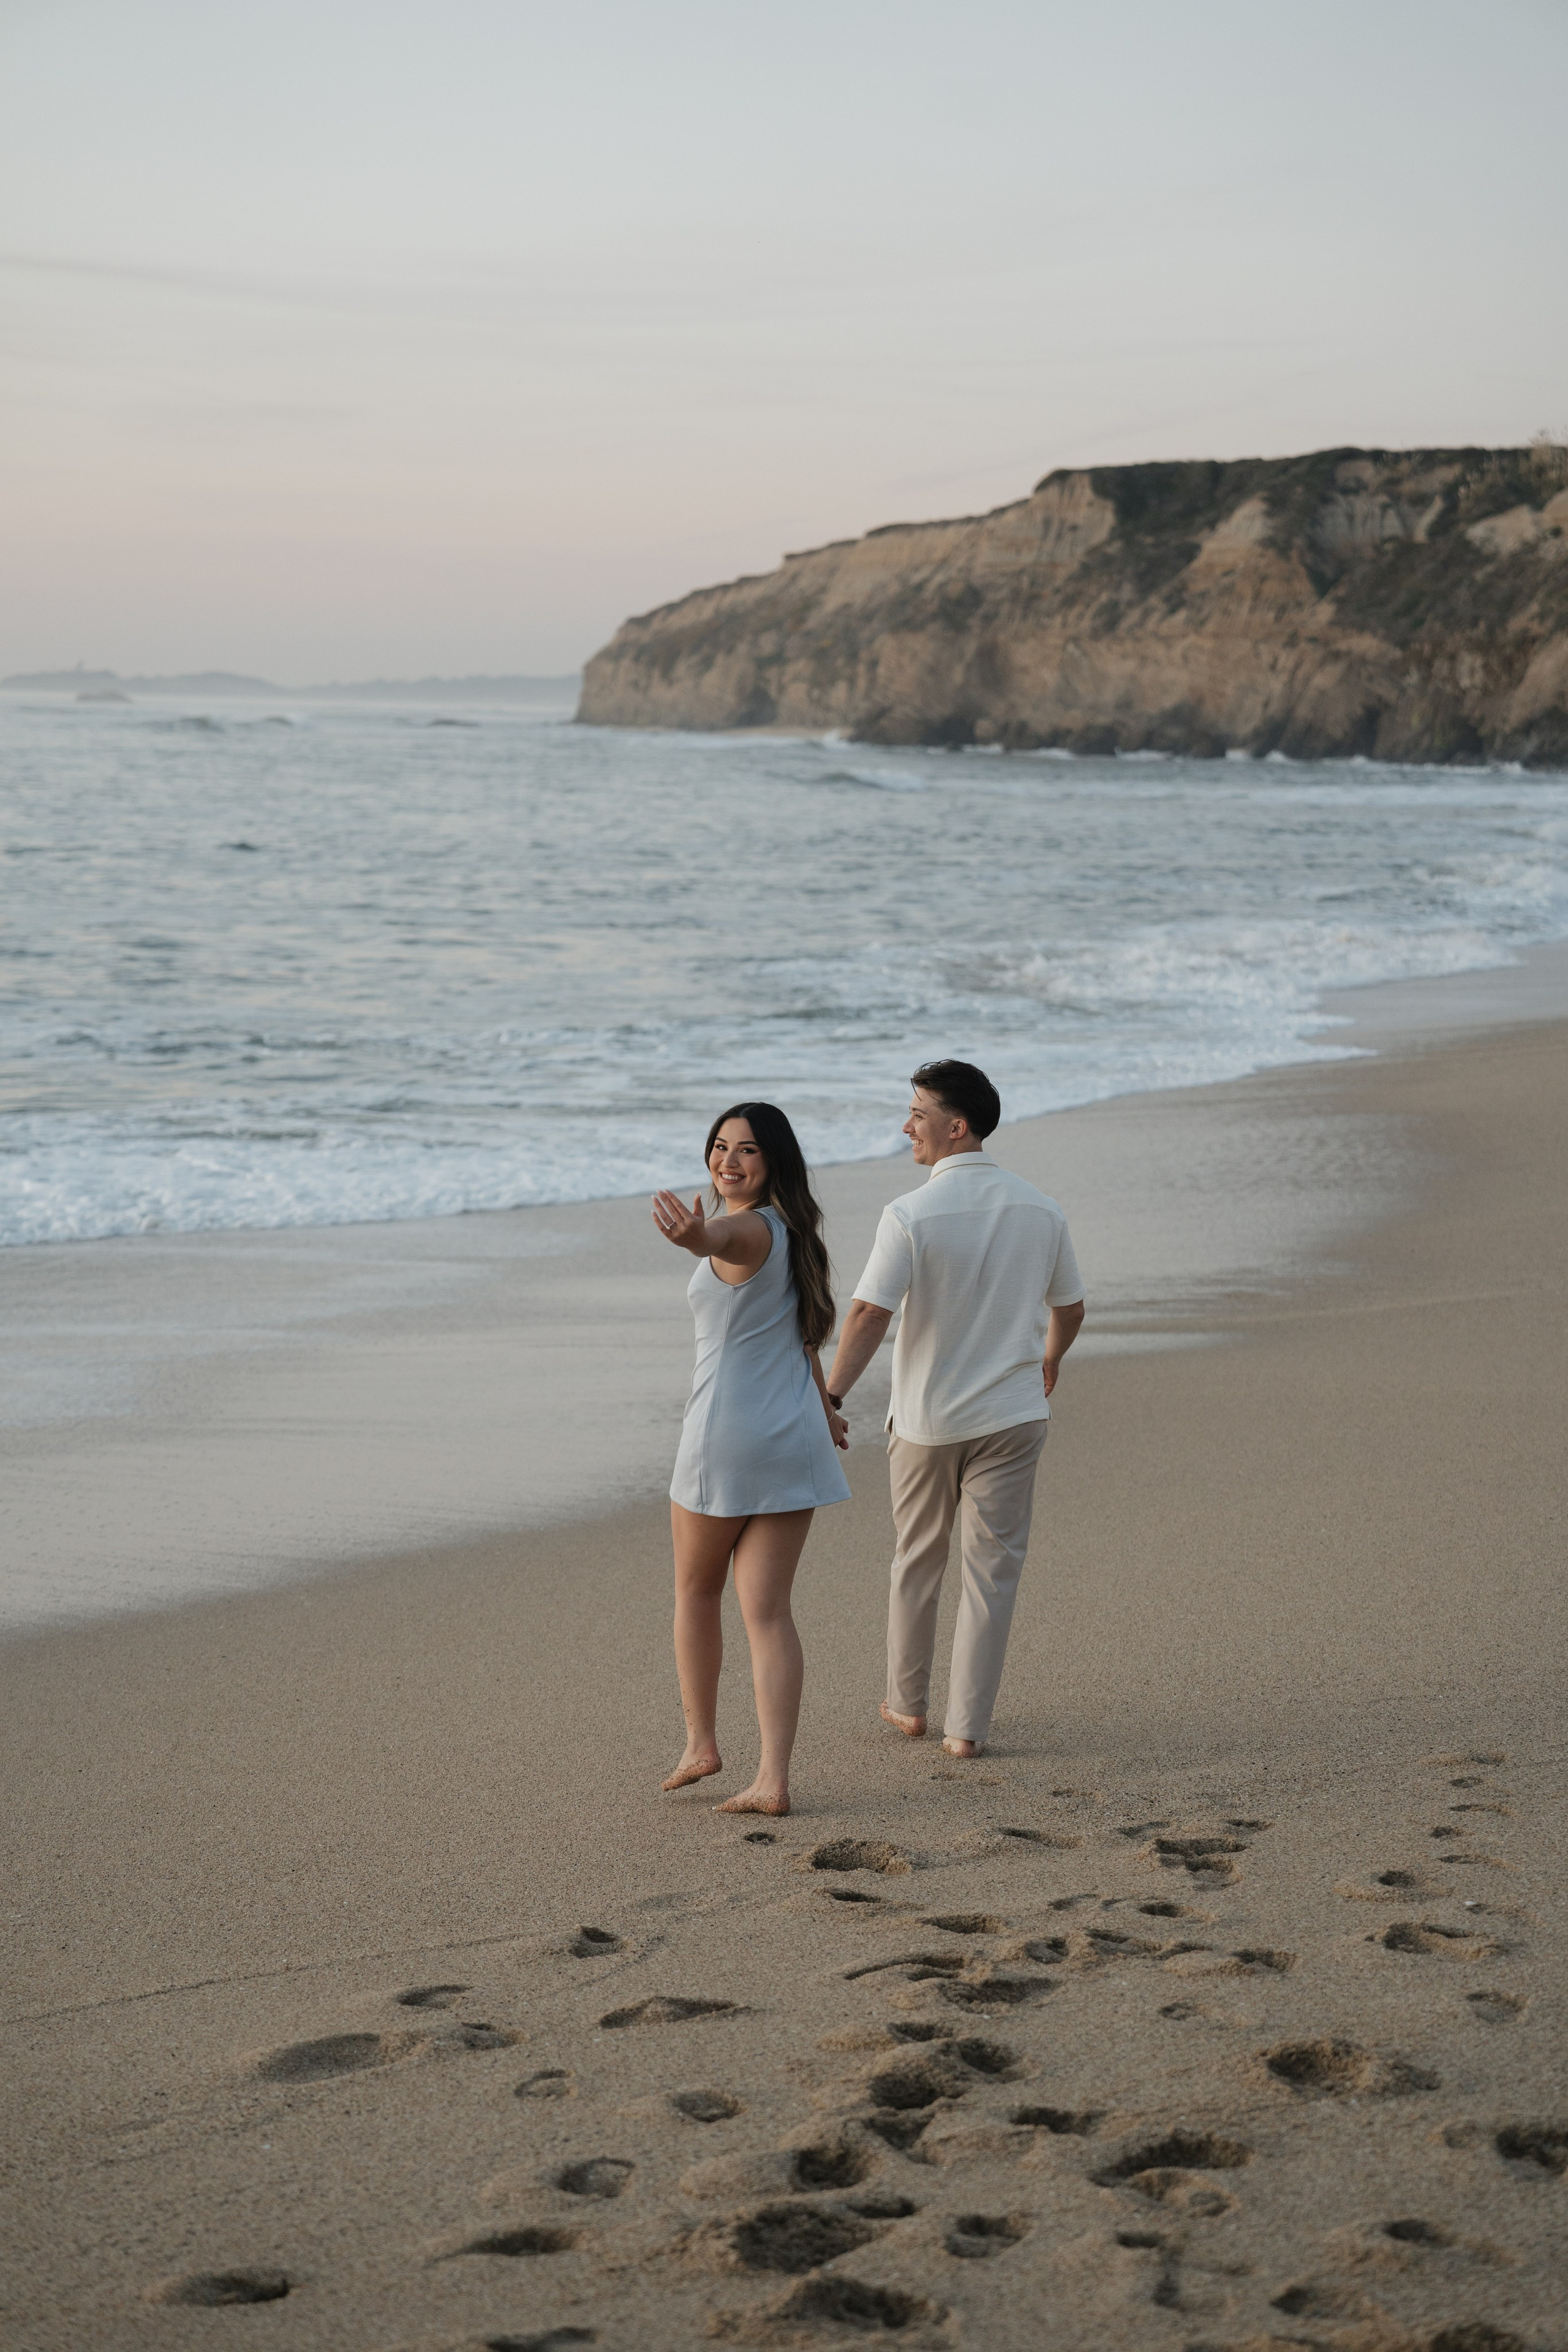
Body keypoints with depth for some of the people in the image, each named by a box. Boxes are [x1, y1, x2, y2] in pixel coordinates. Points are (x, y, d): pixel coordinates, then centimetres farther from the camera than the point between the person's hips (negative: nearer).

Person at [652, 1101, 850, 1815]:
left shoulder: (746, 1230, -15)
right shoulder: (793, 1234, 12)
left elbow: (722, 1237, -42)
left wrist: (693, 1234, -66)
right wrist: (822, 1408, 40)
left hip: (725, 1438, -7)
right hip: (794, 1440, 7)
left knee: (695, 1591, 17)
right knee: (767, 1611, 3)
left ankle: (700, 1742, 27)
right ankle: (773, 1778, -5)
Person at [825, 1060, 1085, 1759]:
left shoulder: (910, 1216, -15)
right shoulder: (1040, 1211, -2)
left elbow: (869, 1315, -21)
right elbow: (1069, 1310, 11)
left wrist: (831, 1397, -16)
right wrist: (1050, 1358, 31)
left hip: (926, 1418, -2)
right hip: (1011, 1413, 2)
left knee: (917, 1561, 17)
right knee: (991, 1569, 6)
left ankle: (908, 1703, 29)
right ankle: (967, 1725, 5)